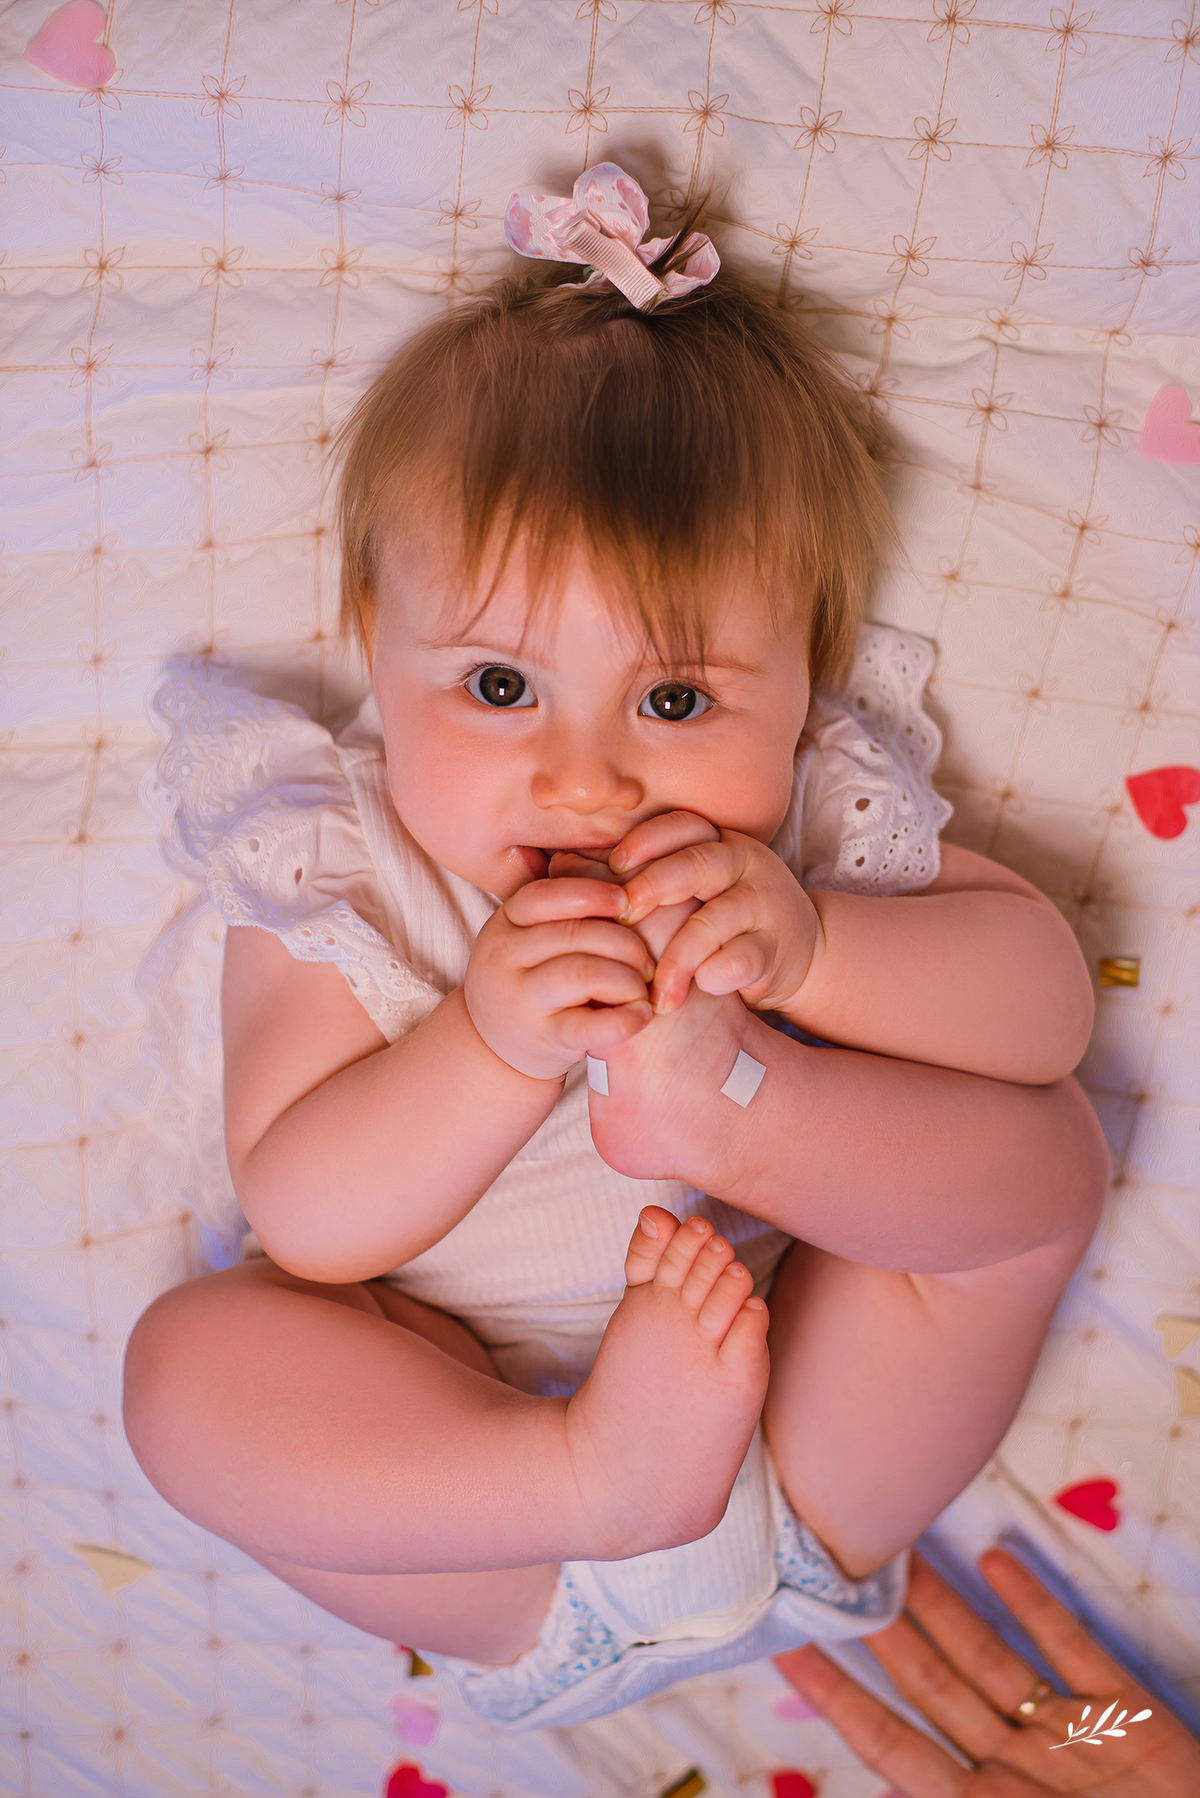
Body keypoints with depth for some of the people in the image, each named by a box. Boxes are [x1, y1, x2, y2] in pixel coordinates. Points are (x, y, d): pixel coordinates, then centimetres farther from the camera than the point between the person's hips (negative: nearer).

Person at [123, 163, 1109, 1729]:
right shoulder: (335, 873, -11)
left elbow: (1052, 997, -13)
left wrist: (811, 950, -31)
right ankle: (608, 1494, -30)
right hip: (473, 1444, 0)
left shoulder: (820, 816, -6)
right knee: (191, 1357, -23)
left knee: (1042, 1141, -15)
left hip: (804, 1455, 1)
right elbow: (304, 1230, -18)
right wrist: (492, 1043, -36)